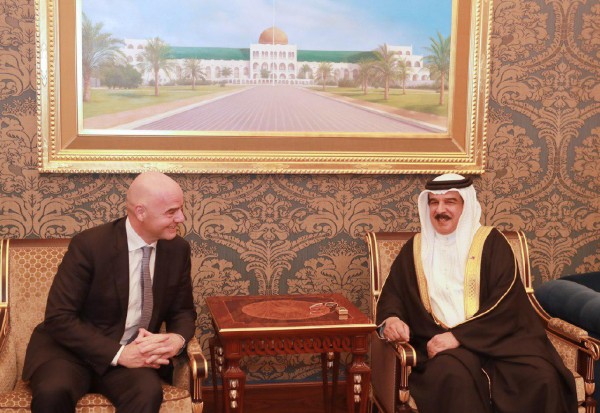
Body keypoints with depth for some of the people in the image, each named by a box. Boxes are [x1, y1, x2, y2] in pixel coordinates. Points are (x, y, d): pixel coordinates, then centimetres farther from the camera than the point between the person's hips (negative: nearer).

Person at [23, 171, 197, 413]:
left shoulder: (177, 249, -2)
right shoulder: (89, 245, -16)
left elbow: (183, 311, 9)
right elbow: (59, 318, -17)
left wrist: (178, 339, -16)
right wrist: (119, 354, -27)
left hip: (133, 352, 3)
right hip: (72, 350, -2)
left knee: (148, 392, -32)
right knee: (52, 391, -35)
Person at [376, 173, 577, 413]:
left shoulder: (491, 242, 6)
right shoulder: (416, 247, 15)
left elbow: (505, 305, -5)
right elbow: (392, 293, 14)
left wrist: (458, 336, -17)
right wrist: (391, 318, -11)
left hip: (495, 336, 0)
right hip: (439, 339, 0)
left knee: (543, 377, -28)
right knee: (453, 375, -36)